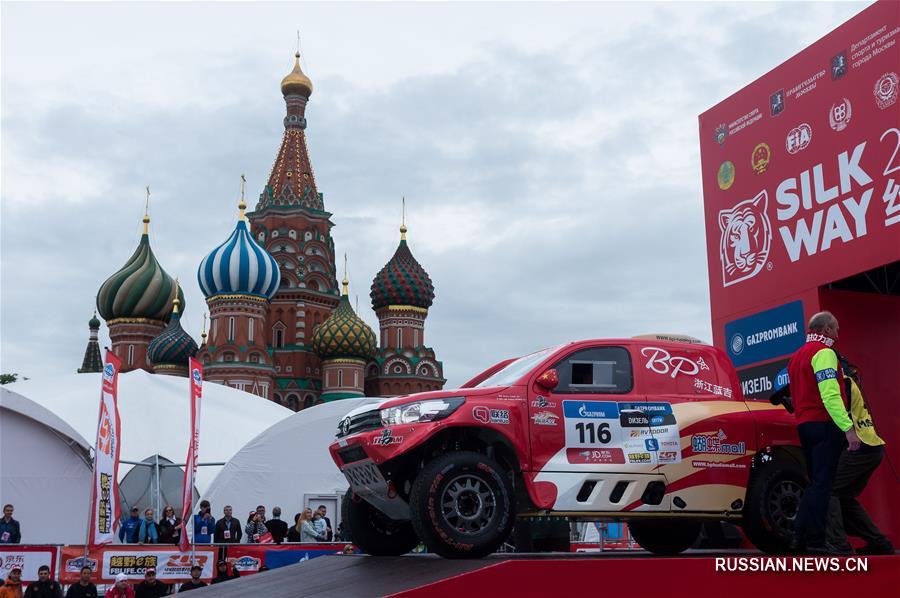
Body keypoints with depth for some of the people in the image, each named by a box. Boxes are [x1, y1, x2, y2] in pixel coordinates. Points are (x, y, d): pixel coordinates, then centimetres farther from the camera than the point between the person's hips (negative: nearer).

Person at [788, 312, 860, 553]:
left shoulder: (798, 355, 20)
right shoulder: (824, 352, -10)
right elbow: (830, 395, -21)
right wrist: (848, 428, -25)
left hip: (804, 423, 9)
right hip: (824, 424, -9)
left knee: (816, 482, 15)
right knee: (822, 484, -8)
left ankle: (800, 536, 11)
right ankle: (815, 542, -9)